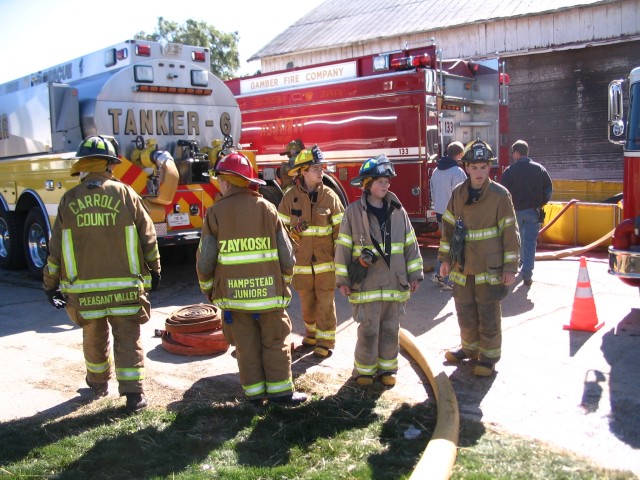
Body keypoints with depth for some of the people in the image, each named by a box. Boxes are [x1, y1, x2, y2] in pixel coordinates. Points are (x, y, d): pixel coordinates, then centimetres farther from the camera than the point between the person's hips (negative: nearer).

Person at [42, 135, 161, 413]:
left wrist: (50, 284, 13)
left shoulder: (69, 200, 0)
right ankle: (133, 393, 3)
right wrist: (154, 271, 13)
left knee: (94, 337, 20)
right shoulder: (126, 195, -4)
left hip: (84, 289, 2)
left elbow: (56, 248, 3)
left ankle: (99, 384, 39)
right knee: (128, 339, 5)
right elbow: (148, 238, -1)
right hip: (125, 286, -2)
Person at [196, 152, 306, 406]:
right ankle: (280, 389, 13)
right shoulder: (267, 208, 0)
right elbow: (287, 255, -2)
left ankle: (254, 392, 17)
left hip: (234, 293, 0)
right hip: (269, 290, 0)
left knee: (246, 345, 10)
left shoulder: (215, 212, -4)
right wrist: (284, 283, 14)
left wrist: (208, 289, 12)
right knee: (275, 342, 11)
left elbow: (205, 261, -4)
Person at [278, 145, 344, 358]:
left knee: (326, 302, 1)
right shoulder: (290, 196, -2)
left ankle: (326, 339, 13)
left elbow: (340, 229, 0)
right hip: (301, 260, 1)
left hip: (326, 260, -1)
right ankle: (311, 332, 34)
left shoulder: (329, 196, -2)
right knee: (307, 301, 13)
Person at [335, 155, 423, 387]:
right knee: (369, 329, 2)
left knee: (391, 328, 11)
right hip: (366, 284, -3)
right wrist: (343, 279, -3)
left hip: (395, 283, 3)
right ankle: (364, 369, 20)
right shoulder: (353, 212, -4)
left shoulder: (398, 211, 5)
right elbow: (343, 247, -2)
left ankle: (387, 367, 27)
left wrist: (415, 275, 7)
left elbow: (410, 244, 9)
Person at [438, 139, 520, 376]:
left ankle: (489, 355, 22)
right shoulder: (458, 193, 3)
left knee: (488, 315, 6)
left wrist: (510, 267, -10)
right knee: (465, 312, 15)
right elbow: (448, 227, 9)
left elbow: (510, 232, -8)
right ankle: (470, 347, 36)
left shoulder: (500, 195, -9)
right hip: (462, 267, 4)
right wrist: (445, 258, 8)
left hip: (489, 268, -4)